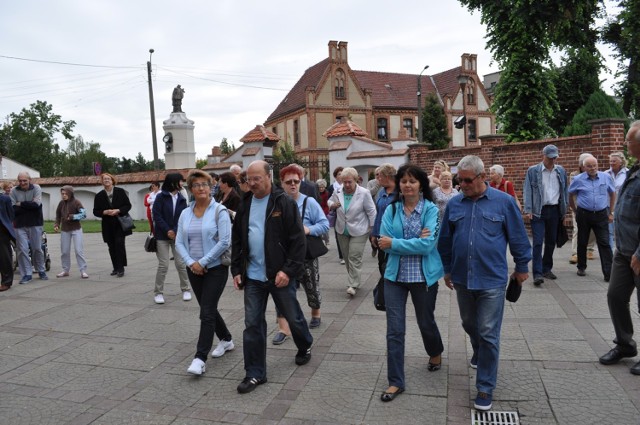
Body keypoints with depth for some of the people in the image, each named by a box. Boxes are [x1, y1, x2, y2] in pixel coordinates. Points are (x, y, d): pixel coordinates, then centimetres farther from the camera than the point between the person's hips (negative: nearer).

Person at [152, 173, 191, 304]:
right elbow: (157, 216, -9)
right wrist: (167, 231, -15)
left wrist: (175, 231, -15)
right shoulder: (160, 197, -5)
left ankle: (185, 290, 17)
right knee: (163, 265, -3)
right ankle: (158, 293, 12)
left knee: (181, 263, 1)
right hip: (162, 236, -3)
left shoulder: (182, 199, 5)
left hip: (177, 235, 3)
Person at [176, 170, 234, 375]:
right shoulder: (185, 214, 6)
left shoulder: (219, 211, -10)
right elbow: (179, 243, 4)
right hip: (194, 270, 6)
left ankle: (200, 358, -2)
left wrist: (203, 262, -15)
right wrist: (191, 262, -11)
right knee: (209, 309, 17)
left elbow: (224, 242, -16)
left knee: (206, 312, -7)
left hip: (216, 268, -6)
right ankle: (226, 340, 38)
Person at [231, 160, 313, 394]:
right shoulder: (245, 205, 7)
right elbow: (237, 240, 13)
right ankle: (255, 373, 17)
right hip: (253, 276, 4)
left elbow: (298, 240, -12)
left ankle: (305, 347, 43)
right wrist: (236, 269, 5)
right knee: (252, 324, 5)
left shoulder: (284, 203, -9)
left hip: (280, 275, -4)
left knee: (293, 317, 14)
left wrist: (288, 270, -19)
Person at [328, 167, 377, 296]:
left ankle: (353, 285, -2)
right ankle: (353, 280, 29)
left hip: (359, 231, -5)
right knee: (347, 257, 13)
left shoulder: (364, 193, -14)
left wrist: (373, 230, -7)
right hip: (342, 231, 5)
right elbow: (329, 202, 14)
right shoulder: (337, 192, -3)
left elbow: (371, 212, -9)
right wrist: (333, 205, -10)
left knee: (354, 257, -9)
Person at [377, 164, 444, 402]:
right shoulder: (391, 210, -1)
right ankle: (395, 382, 17)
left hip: (424, 276, -2)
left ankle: (435, 354, 52)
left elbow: (428, 244, -20)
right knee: (394, 329, 2)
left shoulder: (431, 209, -9)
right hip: (395, 275, 2)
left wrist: (394, 243, -18)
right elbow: (384, 244, -9)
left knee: (425, 322, 19)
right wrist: (415, 242, -19)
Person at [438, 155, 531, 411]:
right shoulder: (454, 204, 1)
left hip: (492, 279, -4)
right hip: (462, 278, 4)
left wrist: (522, 267, 7)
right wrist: (447, 270, 14)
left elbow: (518, 238, 1)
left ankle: (485, 388, 13)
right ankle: (479, 352, 53)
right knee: (469, 325, 22)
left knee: (488, 334, 0)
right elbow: (445, 240, 10)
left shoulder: (503, 202, -7)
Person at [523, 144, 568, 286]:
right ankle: (537, 274, -9)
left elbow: (565, 190, 15)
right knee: (538, 242, -9)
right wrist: (528, 210, -13)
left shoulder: (561, 171, 10)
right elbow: (527, 191, -5)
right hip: (538, 211, -4)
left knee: (551, 242, 12)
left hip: (555, 211, 4)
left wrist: (564, 208, 8)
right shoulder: (533, 171, -2)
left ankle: (547, 269, 25)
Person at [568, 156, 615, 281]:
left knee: (604, 243, -4)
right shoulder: (578, 179, -3)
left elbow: (612, 194, 13)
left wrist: (611, 212, 12)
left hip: (601, 215, 0)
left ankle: (609, 273, -2)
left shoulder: (606, 177, 1)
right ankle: (581, 267, 26)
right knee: (582, 242, 10)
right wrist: (575, 211, 11)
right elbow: (571, 195, 10)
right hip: (583, 215, 0)